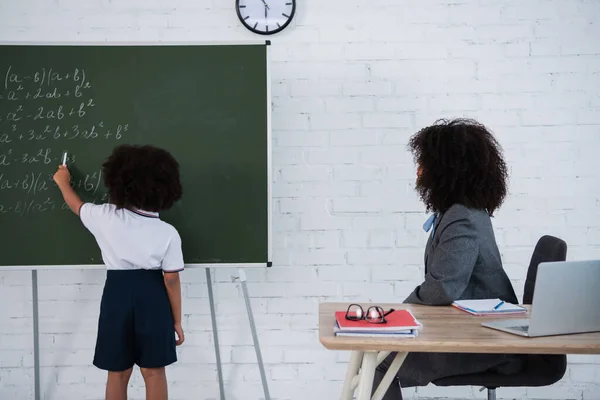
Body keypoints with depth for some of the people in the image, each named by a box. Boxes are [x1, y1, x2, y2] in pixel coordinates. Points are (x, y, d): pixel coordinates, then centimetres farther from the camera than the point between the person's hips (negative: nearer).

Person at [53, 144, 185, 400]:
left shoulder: (105, 217, -7)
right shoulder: (168, 233, -10)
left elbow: (76, 206, 15)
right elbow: (171, 281, -8)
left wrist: (63, 182, 35)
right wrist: (177, 321, 3)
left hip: (117, 295, 1)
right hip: (152, 298, -1)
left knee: (118, 373, 13)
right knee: (154, 372, 9)